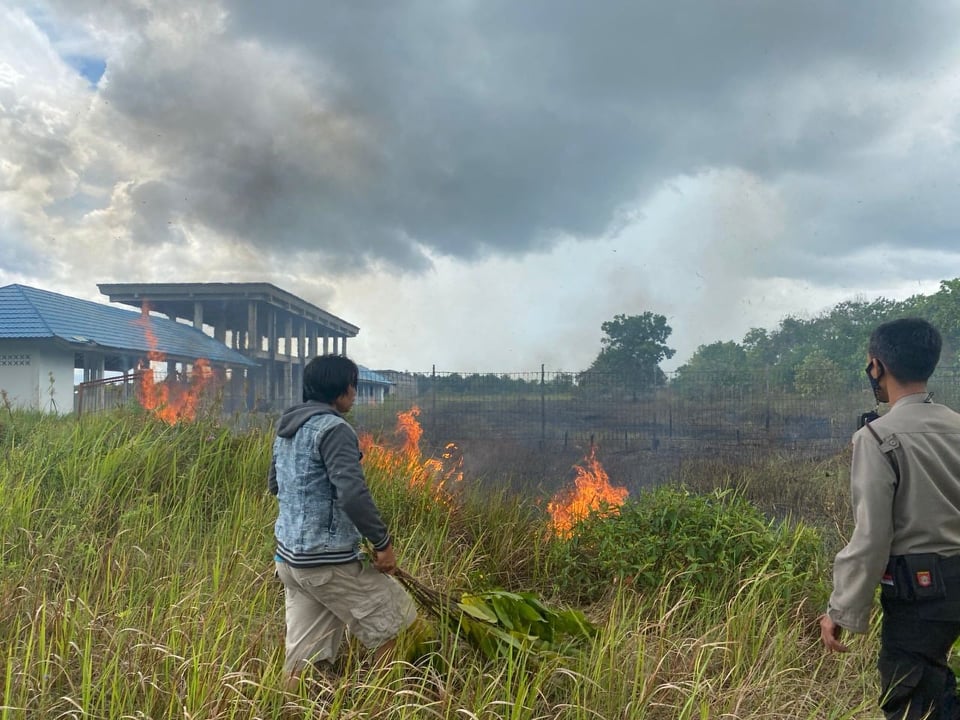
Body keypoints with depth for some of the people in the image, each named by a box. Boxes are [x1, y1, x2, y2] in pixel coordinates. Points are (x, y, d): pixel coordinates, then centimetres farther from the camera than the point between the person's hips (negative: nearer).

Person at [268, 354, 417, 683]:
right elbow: (353, 493, -25)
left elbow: (274, 484, 23)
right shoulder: (333, 428, -17)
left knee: (305, 655, 13)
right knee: (396, 615, 7)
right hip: (328, 560, -9)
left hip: (289, 556, 9)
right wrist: (382, 542, -16)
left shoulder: (287, 425, 11)